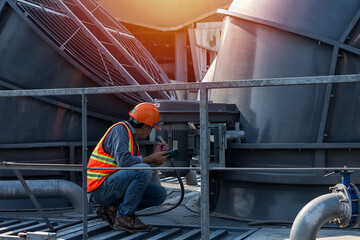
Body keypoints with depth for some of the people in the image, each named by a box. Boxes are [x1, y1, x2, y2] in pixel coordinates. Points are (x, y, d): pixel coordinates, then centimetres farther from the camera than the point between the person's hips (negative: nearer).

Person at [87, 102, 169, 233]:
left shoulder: (132, 136, 19)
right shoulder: (120, 129, -9)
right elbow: (123, 160, -23)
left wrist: (156, 154, 13)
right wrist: (151, 159, -13)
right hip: (100, 189, -9)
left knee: (159, 194, 2)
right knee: (144, 170, -28)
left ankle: (111, 209, 3)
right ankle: (123, 217, -18)